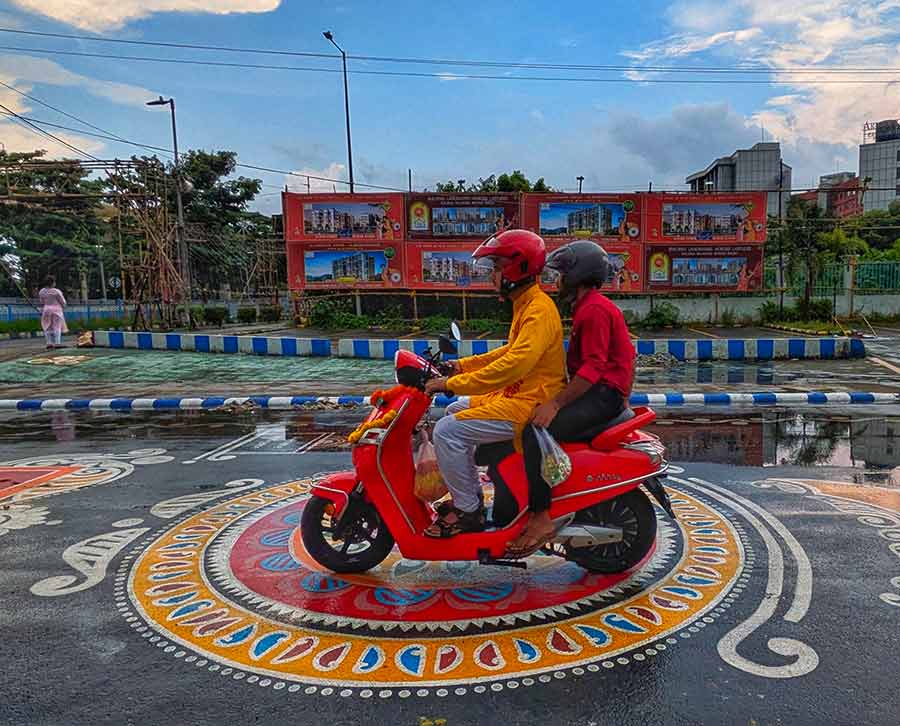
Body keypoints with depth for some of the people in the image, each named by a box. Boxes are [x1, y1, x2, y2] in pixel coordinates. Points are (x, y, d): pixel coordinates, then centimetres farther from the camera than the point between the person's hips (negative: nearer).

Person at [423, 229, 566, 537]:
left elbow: (513, 365, -32)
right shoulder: (526, 304, 12)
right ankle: (470, 493, 25)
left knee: (447, 431, -16)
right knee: (456, 411, 21)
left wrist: (453, 383, -29)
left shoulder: (539, 311, -21)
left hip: (530, 404, -11)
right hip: (515, 394, 11)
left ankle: (469, 512, -2)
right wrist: (464, 365, 17)